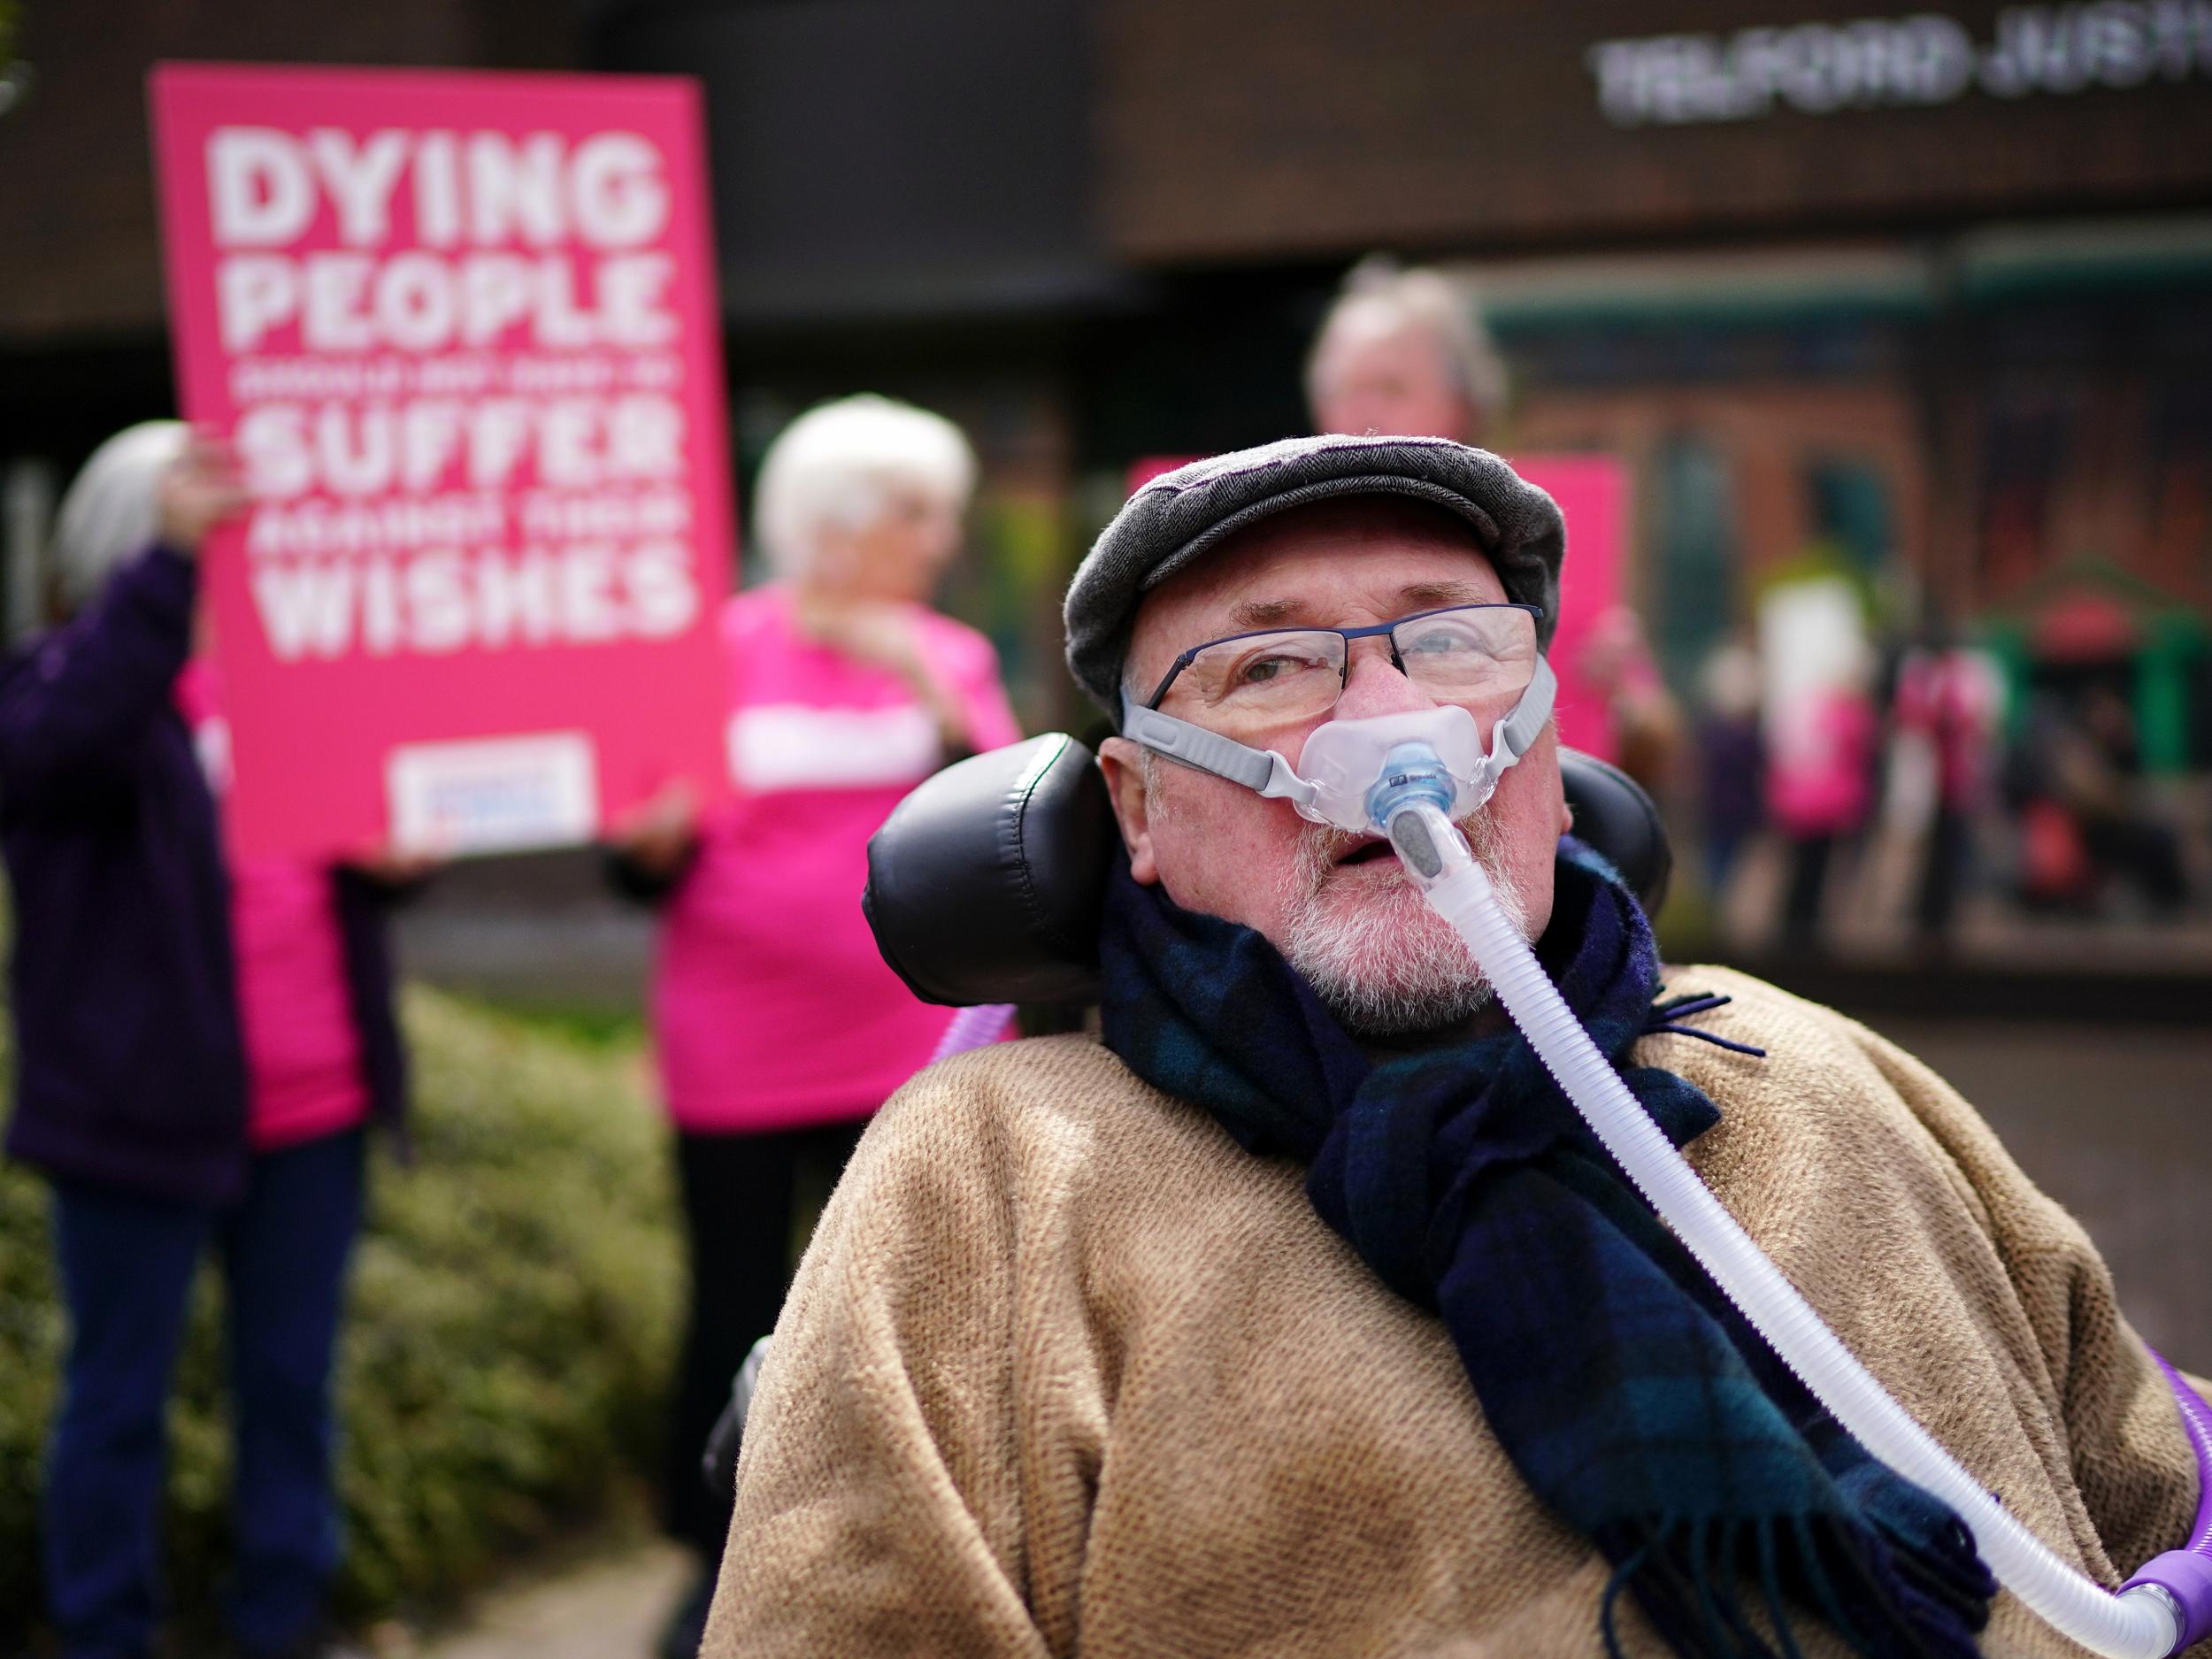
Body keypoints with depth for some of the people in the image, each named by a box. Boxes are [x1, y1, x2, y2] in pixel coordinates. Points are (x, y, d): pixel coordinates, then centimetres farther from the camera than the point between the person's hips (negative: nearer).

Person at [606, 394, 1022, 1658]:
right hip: (738, 1064, -2)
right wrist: (660, 839, -19)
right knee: (736, 1314, 6)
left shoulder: (951, 660, 6)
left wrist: (935, 697, -18)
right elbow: (650, 871, 4)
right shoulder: (717, 652, -1)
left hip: (910, 1054, 2)